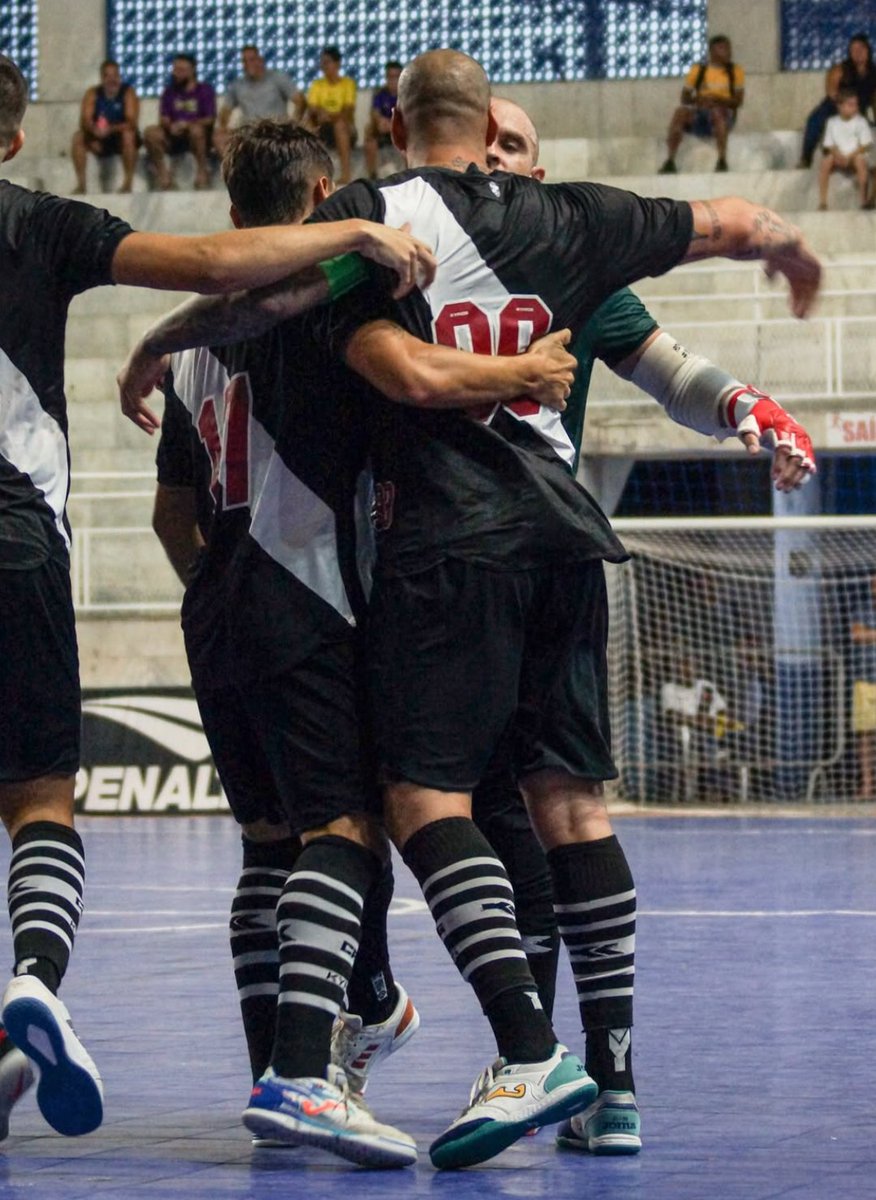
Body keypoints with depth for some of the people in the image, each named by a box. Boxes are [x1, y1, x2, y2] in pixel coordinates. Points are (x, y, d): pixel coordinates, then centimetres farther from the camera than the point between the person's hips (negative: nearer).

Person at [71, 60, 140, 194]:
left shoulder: (128, 92, -11)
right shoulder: (93, 94, -3)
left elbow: (132, 122, -22)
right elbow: (84, 121, -13)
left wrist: (111, 129, -38)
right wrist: (94, 129, -37)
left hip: (120, 136, -3)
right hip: (99, 141, 3)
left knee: (128, 135, -35)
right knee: (78, 136, -22)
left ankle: (128, 183, -30)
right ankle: (81, 184, -22)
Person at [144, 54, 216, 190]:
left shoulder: (205, 90, 4)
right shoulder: (170, 92, 15)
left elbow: (209, 120, -6)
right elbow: (163, 119, 6)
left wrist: (187, 124, -21)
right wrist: (171, 126, -18)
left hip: (199, 138, -3)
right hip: (174, 138, 3)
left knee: (196, 129, -38)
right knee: (151, 132, -25)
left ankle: (202, 170, -21)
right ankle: (161, 172, -16)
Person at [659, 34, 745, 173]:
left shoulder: (735, 71, 7)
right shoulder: (698, 70, 10)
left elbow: (738, 101, 0)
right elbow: (685, 98, 9)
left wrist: (717, 100, -17)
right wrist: (697, 99, -14)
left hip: (724, 113, -2)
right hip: (698, 113, 2)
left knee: (717, 111, -36)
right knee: (680, 111, -28)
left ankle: (722, 160, -40)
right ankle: (670, 161, -34)